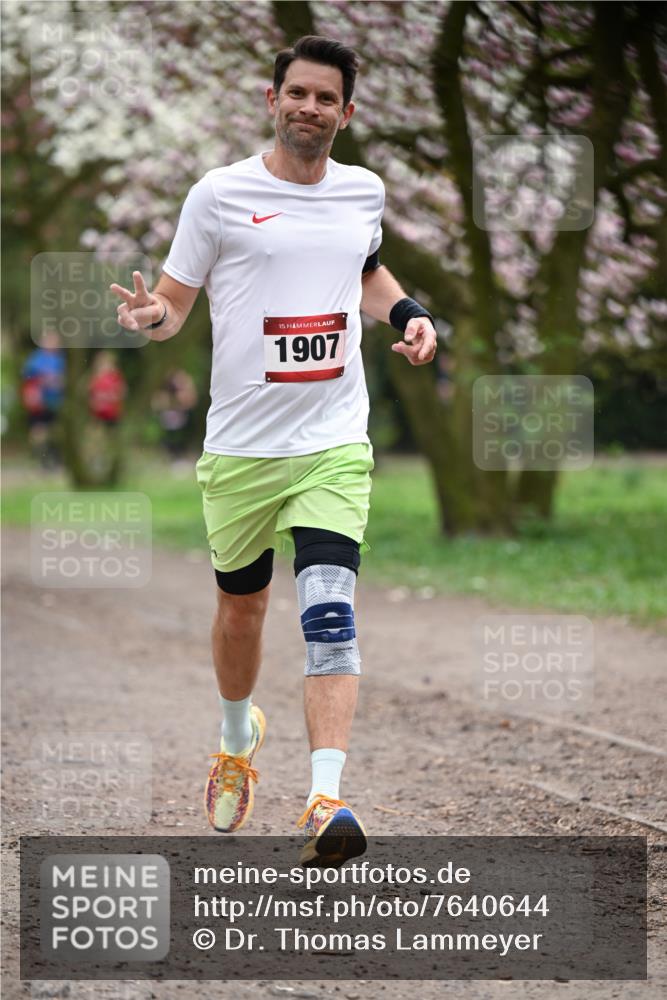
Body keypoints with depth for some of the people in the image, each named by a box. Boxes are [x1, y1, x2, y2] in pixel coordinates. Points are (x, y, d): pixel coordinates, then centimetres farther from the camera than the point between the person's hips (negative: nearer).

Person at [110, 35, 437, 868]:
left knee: (329, 617, -15)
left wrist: (409, 315, 9)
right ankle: (238, 737, 46)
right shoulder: (220, 194, -3)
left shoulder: (363, 191, 8)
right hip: (239, 446, -1)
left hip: (334, 445, 1)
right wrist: (152, 314, -21)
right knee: (240, 610, 15)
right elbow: (174, 300, 2)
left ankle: (324, 806, -23)